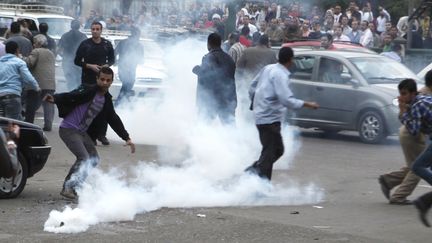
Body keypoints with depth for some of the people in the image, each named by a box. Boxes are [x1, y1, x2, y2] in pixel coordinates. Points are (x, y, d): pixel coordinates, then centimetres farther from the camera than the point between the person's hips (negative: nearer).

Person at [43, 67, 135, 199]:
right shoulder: (88, 91, -14)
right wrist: (54, 98, -47)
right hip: (68, 129, -9)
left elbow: (114, 120, 16)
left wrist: (127, 138, 15)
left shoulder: (107, 100, 8)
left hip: (82, 132, 9)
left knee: (94, 159, 12)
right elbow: (70, 96, -27)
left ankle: (75, 185, 21)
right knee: (84, 158, -19)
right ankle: (67, 188, -10)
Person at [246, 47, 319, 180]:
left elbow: (253, 87, 18)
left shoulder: (267, 69, 8)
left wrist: (255, 101, 32)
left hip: (261, 116, 9)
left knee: (278, 150, 17)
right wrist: (307, 104, -19)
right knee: (269, 154, -5)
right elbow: (287, 100, -26)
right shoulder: (280, 75, -18)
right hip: (270, 118, -9)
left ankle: (254, 169, 11)